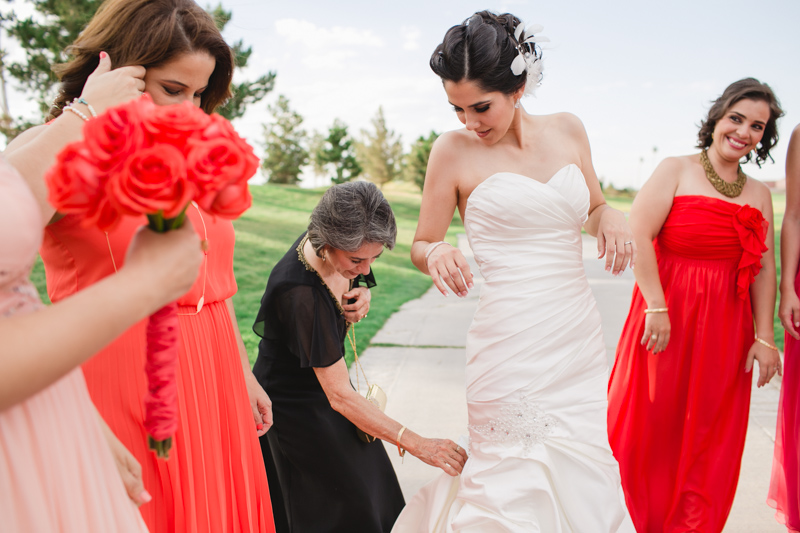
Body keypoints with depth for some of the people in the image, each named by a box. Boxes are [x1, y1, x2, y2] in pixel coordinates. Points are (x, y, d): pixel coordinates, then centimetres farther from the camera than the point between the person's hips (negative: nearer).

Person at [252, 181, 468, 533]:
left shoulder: (337, 255, -15)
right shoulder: (302, 293, -38)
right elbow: (339, 396, -35)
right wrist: (417, 444, -34)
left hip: (322, 379, 8)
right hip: (296, 405, -7)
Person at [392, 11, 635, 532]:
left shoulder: (568, 129, 7)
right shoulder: (453, 150, -3)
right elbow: (421, 244, 4)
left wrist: (612, 217, -2)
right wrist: (437, 253, -19)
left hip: (580, 335, 5)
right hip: (512, 342, -5)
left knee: (583, 472, 13)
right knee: (518, 485, 1)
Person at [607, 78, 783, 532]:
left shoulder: (759, 194, 12)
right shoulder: (676, 171, -3)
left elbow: (764, 269, 9)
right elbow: (638, 235, -14)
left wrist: (764, 337, 2)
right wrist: (657, 307, -18)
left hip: (726, 330, 5)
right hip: (667, 318, -4)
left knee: (710, 434, 12)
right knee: (650, 424, 4)